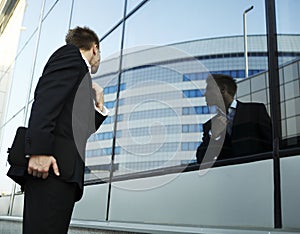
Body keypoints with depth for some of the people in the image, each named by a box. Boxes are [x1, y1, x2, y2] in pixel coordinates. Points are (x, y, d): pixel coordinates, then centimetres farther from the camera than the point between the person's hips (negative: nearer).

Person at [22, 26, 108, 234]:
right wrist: (39, 150, -23)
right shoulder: (71, 54, 7)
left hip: (65, 172, 9)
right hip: (51, 166, -9)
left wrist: (98, 106, 23)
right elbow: (46, 99, -13)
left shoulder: (80, 76, 30)